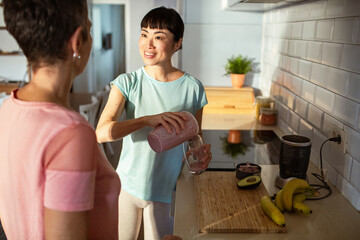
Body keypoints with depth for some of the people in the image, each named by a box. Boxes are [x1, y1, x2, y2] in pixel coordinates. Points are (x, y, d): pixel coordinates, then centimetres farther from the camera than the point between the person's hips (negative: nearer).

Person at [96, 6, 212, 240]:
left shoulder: (192, 87, -8)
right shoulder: (127, 82, -9)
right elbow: (101, 132, -23)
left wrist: (201, 154, -19)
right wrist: (148, 119, -37)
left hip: (166, 189, 0)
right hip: (127, 184, 1)